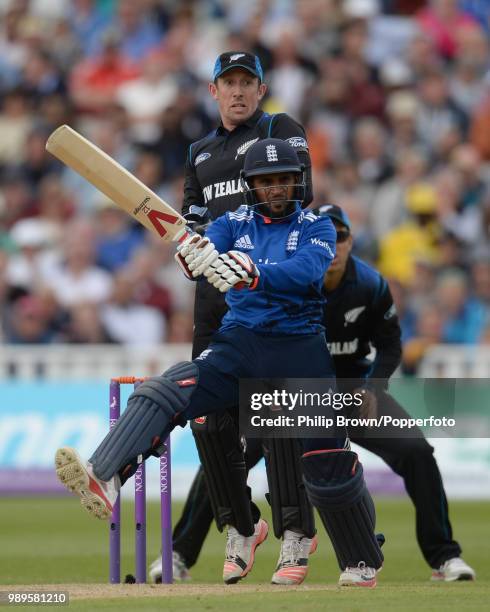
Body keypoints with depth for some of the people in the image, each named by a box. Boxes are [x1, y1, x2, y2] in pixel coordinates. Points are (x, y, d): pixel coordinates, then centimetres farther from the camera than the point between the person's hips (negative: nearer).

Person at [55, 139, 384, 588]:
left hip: (300, 353, -2)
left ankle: (363, 563, 19)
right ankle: (103, 481, -45)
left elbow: (307, 271, -20)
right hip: (237, 347, 2)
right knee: (161, 394, -23)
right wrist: (194, 258, -37)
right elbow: (208, 256, -10)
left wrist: (253, 273, -39)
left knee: (330, 466, -3)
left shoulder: (317, 228, 2)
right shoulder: (233, 224, 10)